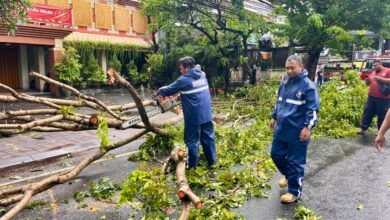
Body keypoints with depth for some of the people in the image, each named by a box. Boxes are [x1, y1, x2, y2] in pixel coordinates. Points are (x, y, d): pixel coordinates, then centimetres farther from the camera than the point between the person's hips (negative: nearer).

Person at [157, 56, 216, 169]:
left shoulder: (184, 80, -13)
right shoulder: (202, 75, 7)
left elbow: (169, 90, 0)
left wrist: (160, 91, 19)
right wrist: (182, 94, 20)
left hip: (194, 117, -6)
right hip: (206, 114, 6)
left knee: (192, 141, 6)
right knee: (208, 137, 14)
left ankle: (192, 165, 16)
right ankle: (212, 162, 23)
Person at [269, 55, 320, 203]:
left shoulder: (308, 85, -13)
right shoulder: (284, 84, 9)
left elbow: (313, 109, -15)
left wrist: (308, 127, -20)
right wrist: (274, 117, 22)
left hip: (297, 131, -7)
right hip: (281, 129, 8)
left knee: (295, 161, 3)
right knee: (276, 154, 17)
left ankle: (294, 192, 18)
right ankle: (289, 176, 44)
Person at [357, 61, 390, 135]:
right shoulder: (373, 73, 17)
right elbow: (368, 84, 22)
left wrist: (380, 78, -20)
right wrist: (367, 80, -1)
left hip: (383, 99, -5)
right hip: (371, 97, 6)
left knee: (382, 115, 5)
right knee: (367, 113, 6)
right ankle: (363, 128, 12)